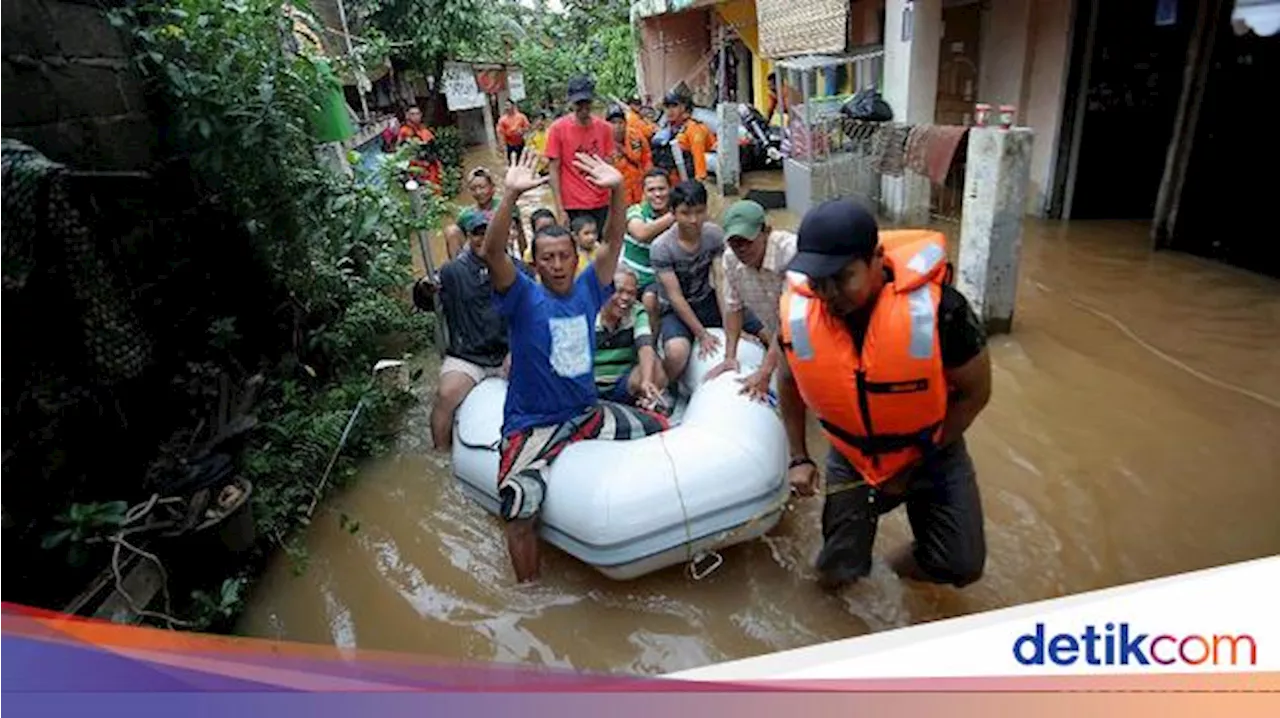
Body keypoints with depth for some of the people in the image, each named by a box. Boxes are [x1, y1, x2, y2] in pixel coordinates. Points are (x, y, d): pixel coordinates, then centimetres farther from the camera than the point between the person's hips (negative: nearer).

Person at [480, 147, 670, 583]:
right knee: (519, 508, -25)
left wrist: (617, 190, -18)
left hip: (589, 412, 5)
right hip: (533, 425, -5)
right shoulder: (524, 298, -9)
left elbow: (614, 240, -3)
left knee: (664, 432, 7)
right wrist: (511, 195, -38)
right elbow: (491, 254, -26)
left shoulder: (586, 290, 3)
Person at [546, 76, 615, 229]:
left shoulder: (604, 127, 4)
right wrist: (560, 210, -10)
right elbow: (555, 170, -4)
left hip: (602, 205, 3)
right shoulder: (558, 128, -5)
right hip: (573, 207, -3)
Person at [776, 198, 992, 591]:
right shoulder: (798, 310, -22)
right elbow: (790, 382, 0)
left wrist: (917, 462, -13)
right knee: (836, 574, 6)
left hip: (931, 452, -1)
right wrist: (799, 457, -1)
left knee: (961, 566, -5)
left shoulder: (936, 306, -31)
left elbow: (975, 392, -14)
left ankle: (913, 558, 29)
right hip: (851, 454, 2)